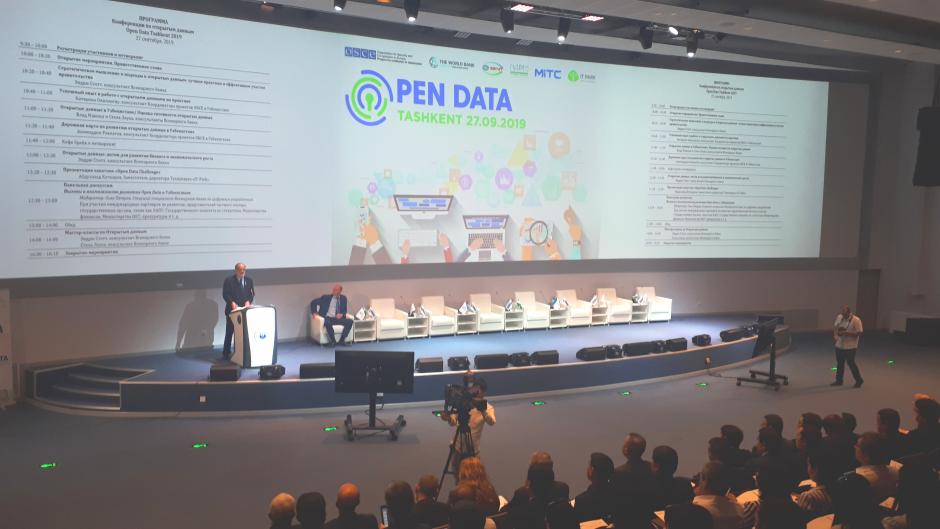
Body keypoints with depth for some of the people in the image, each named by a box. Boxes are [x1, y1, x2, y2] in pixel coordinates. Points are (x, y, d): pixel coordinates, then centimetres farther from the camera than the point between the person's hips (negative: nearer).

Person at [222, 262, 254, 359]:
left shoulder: (249, 280, 8)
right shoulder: (229, 280, -3)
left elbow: (252, 293, 7)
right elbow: (225, 294, -7)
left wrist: (248, 301, -12)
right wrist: (232, 303, -22)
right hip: (232, 309, -3)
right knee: (229, 332, 1)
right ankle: (226, 354, 7)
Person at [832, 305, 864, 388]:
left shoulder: (856, 320, -16)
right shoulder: (839, 317, 3)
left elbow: (859, 333, -19)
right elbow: (835, 327, 17)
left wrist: (846, 333, -25)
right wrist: (835, 333, -4)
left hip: (850, 347, -6)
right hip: (839, 345, 6)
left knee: (851, 363, 0)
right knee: (839, 363, 15)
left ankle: (859, 381, 15)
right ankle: (839, 380, 27)